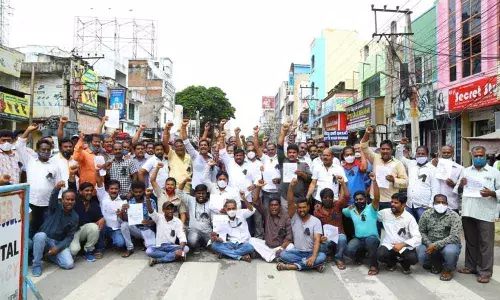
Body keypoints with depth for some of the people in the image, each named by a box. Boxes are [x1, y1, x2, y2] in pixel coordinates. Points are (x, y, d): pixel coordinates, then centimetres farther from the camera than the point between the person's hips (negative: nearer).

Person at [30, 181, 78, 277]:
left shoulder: (75, 217, -2)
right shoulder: (56, 207, -8)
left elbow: (69, 237, -2)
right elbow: (53, 199, -33)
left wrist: (57, 248, -17)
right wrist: (57, 188, -55)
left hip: (59, 243, 2)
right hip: (43, 239, -2)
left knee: (69, 264, -17)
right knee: (40, 235, -38)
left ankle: (49, 254, 13)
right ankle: (37, 264, -17)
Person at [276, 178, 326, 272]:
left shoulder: (316, 221, -5)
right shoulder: (294, 217, -1)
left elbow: (317, 240, -14)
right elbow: (290, 202, -18)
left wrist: (313, 256, -31)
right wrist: (291, 186, -33)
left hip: (311, 252, 0)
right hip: (297, 252, 1)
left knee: (322, 256, -32)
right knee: (283, 254, -26)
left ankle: (292, 266, -28)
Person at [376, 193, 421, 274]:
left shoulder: (409, 218, -10)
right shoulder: (385, 213, -1)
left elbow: (417, 238, -18)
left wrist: (402, 244, -32)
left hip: (404, 246, -1)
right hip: (389, 245, 1)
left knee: (413, 259, -31)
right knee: (380, 255, -30)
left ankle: (404, 264, 11)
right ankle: (392, 262, 11)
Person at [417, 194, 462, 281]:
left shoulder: (454, 216, -14)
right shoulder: (426, 214, -4)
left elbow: (454, 237, -22)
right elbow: (421, 231, 0)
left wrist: (436, 245, -28)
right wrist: (429, 244, -18)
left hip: (449, 244, -3)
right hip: (430, 245, 3)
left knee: (450, 251, -37)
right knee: (420, 254, -24)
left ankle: (448, 270, -1)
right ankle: (437, 263, 13)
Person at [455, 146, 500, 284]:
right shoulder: (465, 171, 13)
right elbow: (458, 191, 14)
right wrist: (460, 185, -6)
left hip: (485, 213, -3)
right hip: (468, 212, 4)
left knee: (486, 243, 0)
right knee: (470, 241, 14)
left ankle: (485, 272, 8)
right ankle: (471, 266, 26)